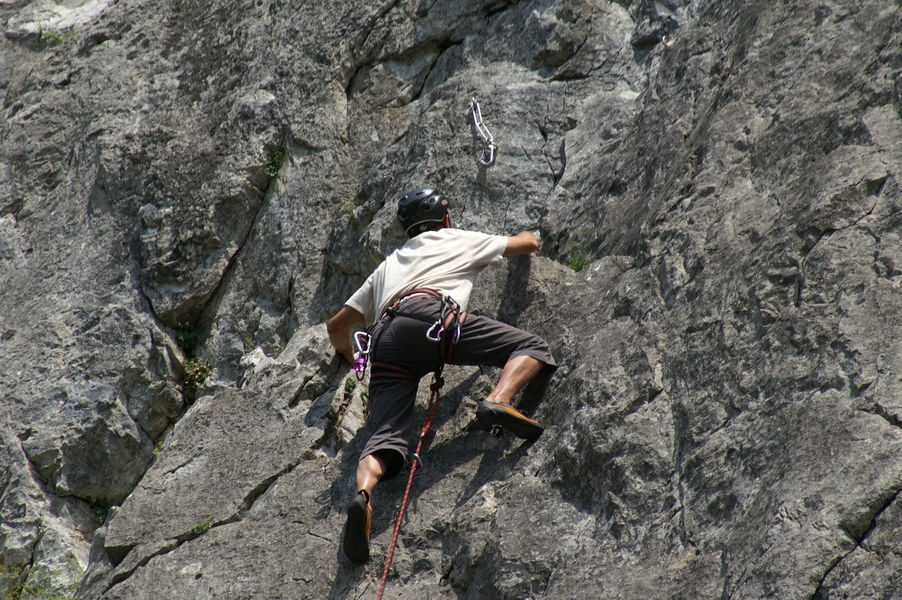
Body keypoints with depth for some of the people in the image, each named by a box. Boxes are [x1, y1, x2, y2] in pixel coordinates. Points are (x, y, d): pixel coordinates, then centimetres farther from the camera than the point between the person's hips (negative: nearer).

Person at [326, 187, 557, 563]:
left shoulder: (388, 266, 40)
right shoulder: (460, 240, 30)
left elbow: (336, 327, 41)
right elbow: (528, 244, 43)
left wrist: (351, 360, 61)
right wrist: (525, 237, 67)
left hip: (386, 340, 4)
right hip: (433, 318, -4)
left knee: (388, 435, -9)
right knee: (531, 347, 2)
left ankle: (363, 493, -41)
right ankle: (499, 401, -27)